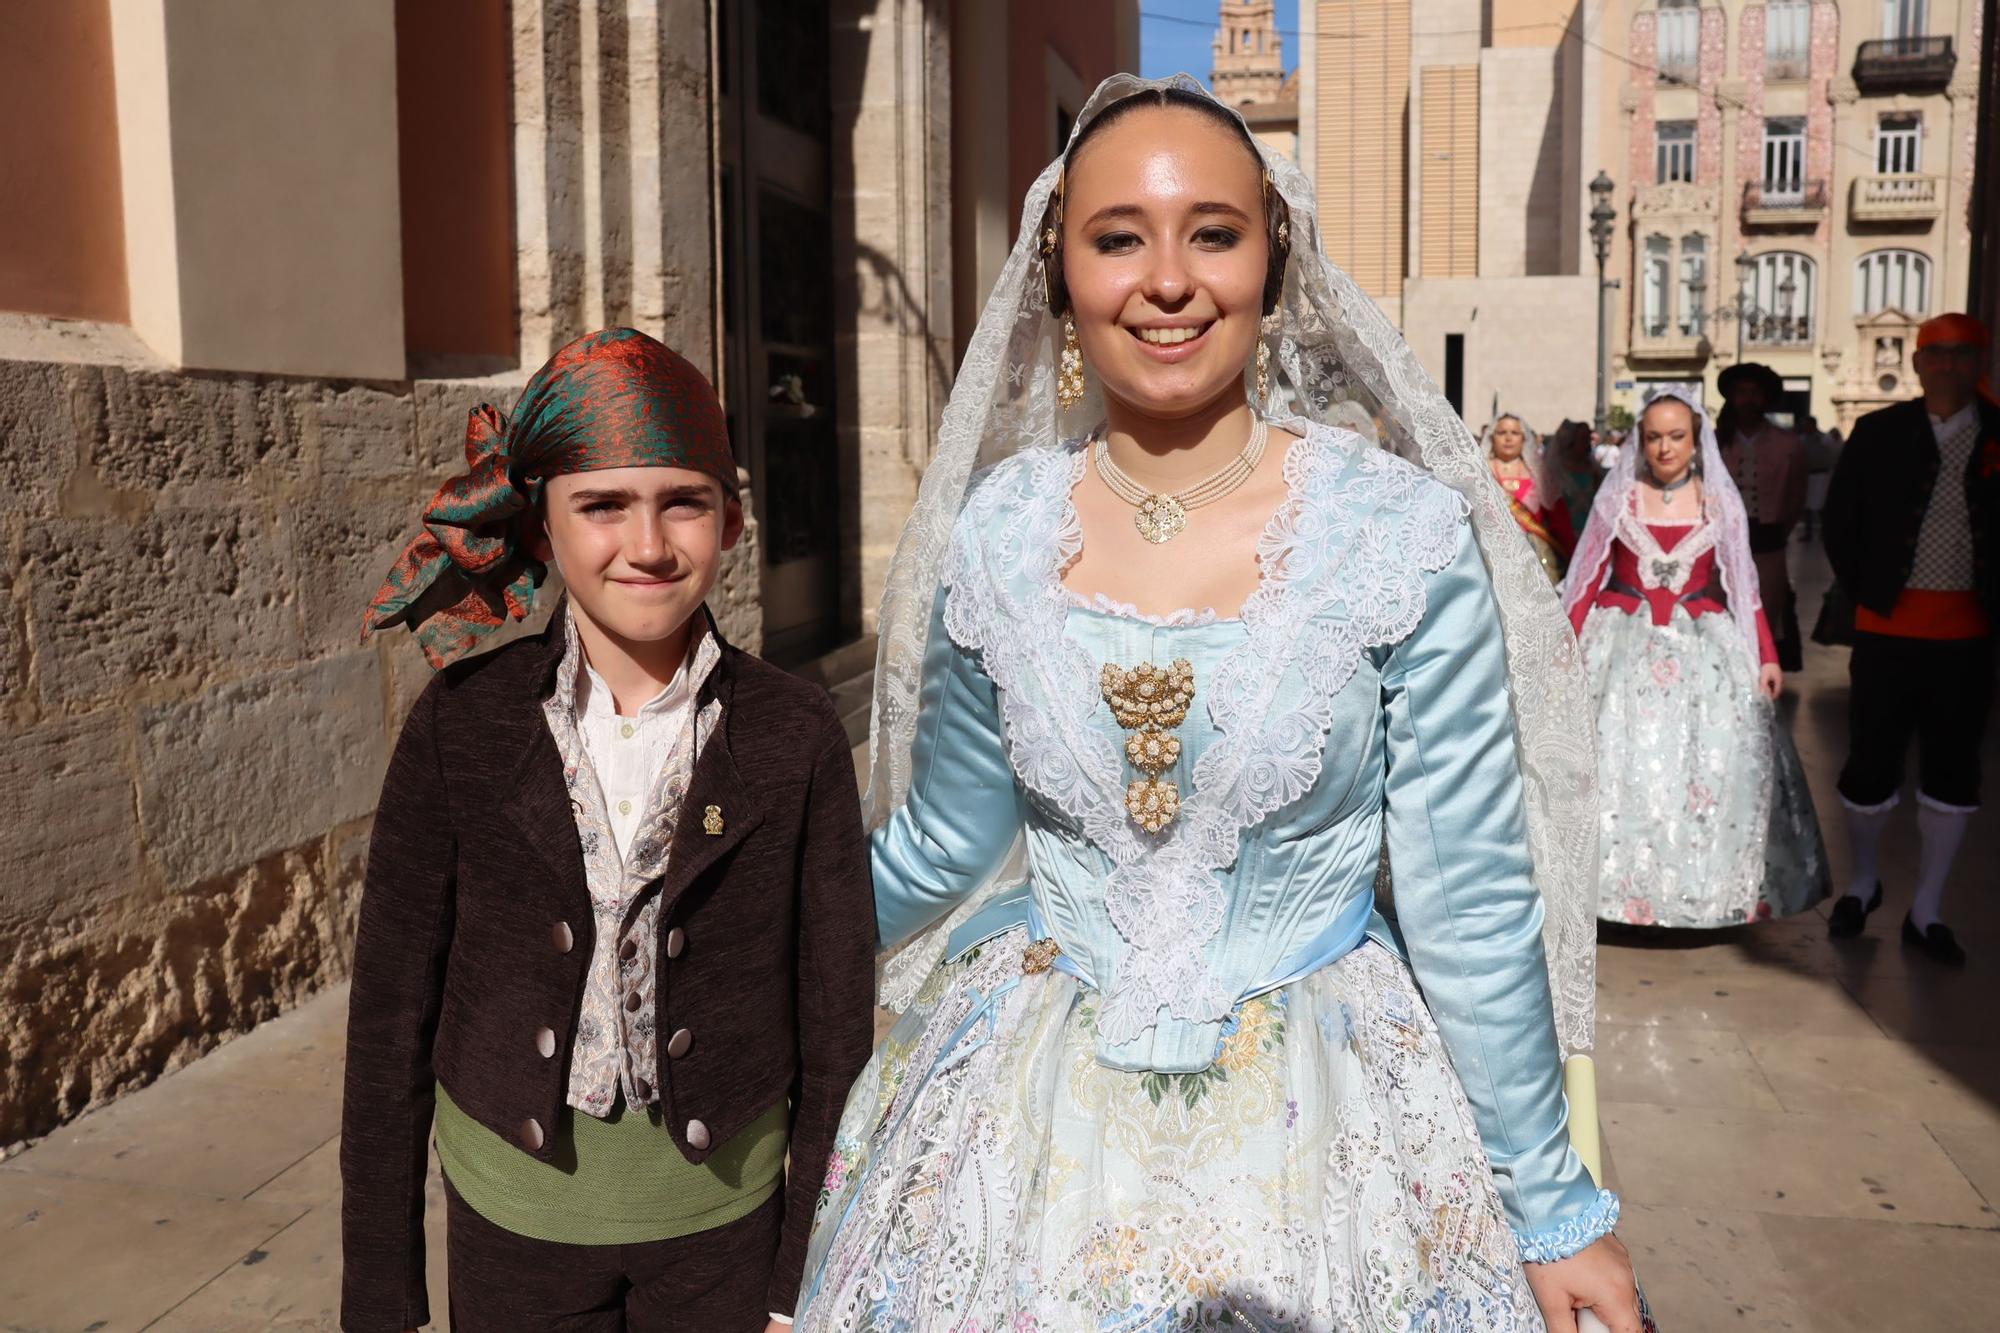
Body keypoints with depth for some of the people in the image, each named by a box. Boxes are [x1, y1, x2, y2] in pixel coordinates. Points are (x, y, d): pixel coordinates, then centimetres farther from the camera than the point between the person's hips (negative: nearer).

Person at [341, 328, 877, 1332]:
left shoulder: (797, 739, -11)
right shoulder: (459, 726, -9)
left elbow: (837, 1032, -6)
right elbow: (391, 1013, -3)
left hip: (725, 1214, 0)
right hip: (513, 1212, 1)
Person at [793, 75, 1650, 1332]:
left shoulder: (1406, 533, -14)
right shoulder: (993, 536, -7)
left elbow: (1471, 899, -8)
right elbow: (941, 846, 6)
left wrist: (1555, 1207, -2)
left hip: (1326, 1125, -2)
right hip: (1032, 1125, 3)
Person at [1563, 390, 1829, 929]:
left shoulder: (1719, 504, 7)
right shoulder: (1619, 498, 6)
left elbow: (1743, 588, 7)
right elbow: (1589, 581, 4)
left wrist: (1767, 657, -1)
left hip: (1703, 652, 1)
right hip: (1626, 649, -1)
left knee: (1713, 763, -6)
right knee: (1621, 763, -6)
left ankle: (1709, 886, 5)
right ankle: (1621, 881, 3)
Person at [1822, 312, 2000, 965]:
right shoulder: (1878, 433, 1)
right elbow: (1840, 520, 5)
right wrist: (1864, 589, 1)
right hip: (1889, 626, -1)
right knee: (1872, 761, 4)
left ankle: (1926, 911, 19)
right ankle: (1863, 883, 27)